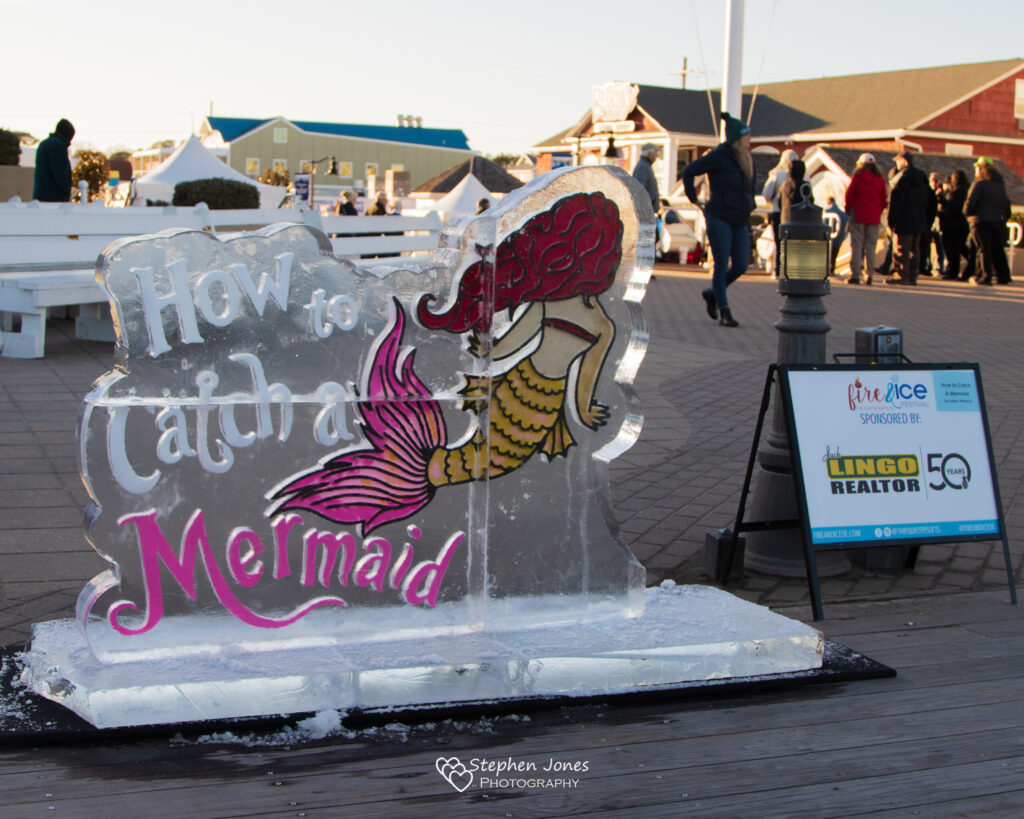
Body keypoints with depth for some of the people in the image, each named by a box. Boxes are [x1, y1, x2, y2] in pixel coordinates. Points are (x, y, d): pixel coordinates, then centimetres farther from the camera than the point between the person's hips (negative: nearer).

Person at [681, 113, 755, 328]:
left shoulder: (748, 159, 11)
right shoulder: (718, 157, -10)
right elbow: (689, 171, -6)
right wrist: (694, 199, -3)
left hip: (740, 221, 7)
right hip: (719, 219, -7)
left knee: (741, 266, 2)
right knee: (722, 265, -6)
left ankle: (713, 293, 25)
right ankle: (723, 312, 1)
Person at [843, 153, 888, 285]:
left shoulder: (857, 178, -4)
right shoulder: (880, 180, 5)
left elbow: (849, 196, -4)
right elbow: (884, 200, 6)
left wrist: (849, 212, 10)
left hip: (858, 215, -3)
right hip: (874, 218, 3)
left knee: (856, 245, 0)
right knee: (870, 246, 6)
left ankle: (855, 275, -5)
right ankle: (868, 275, 2)